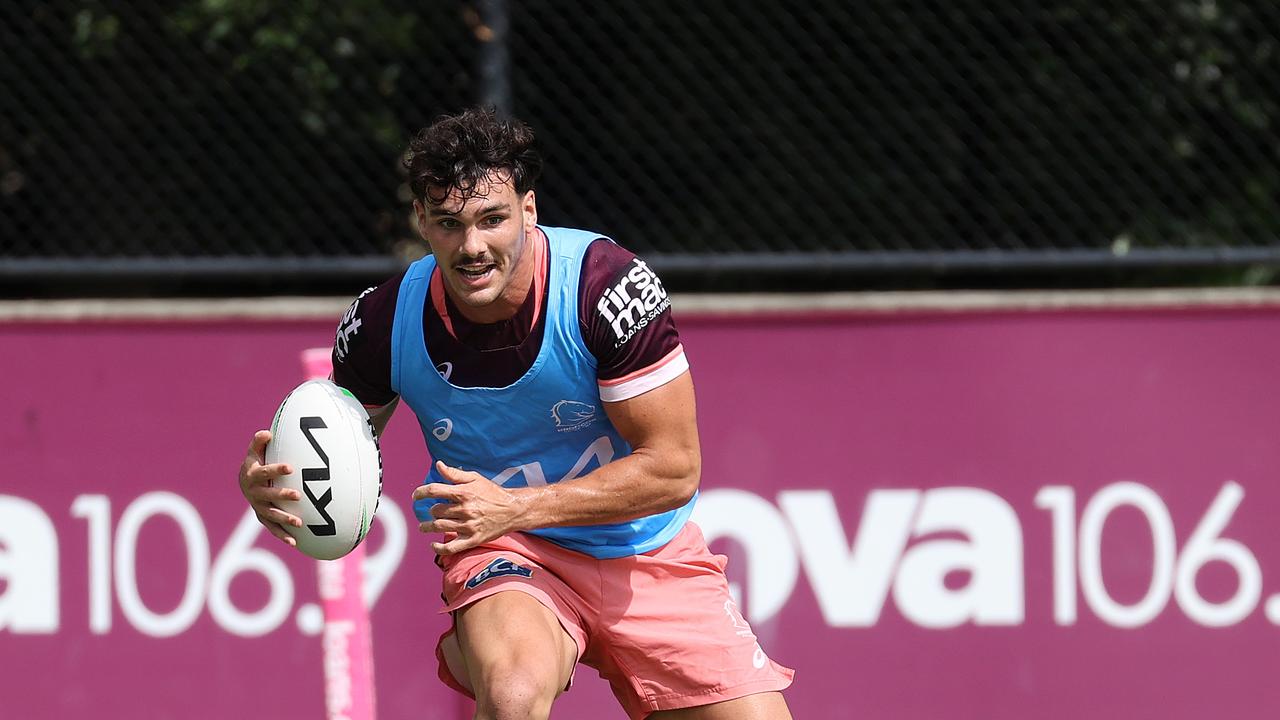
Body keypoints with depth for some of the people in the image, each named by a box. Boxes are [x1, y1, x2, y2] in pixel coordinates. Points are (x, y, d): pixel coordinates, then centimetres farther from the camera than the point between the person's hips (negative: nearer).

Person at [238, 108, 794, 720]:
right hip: (505, 555, -1)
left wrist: (515, 507, -27)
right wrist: (272, 485, -21)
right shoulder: (381, 324, -15)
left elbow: (674, 467, -20)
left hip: (647, 554, 1)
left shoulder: (612, 285, -22)